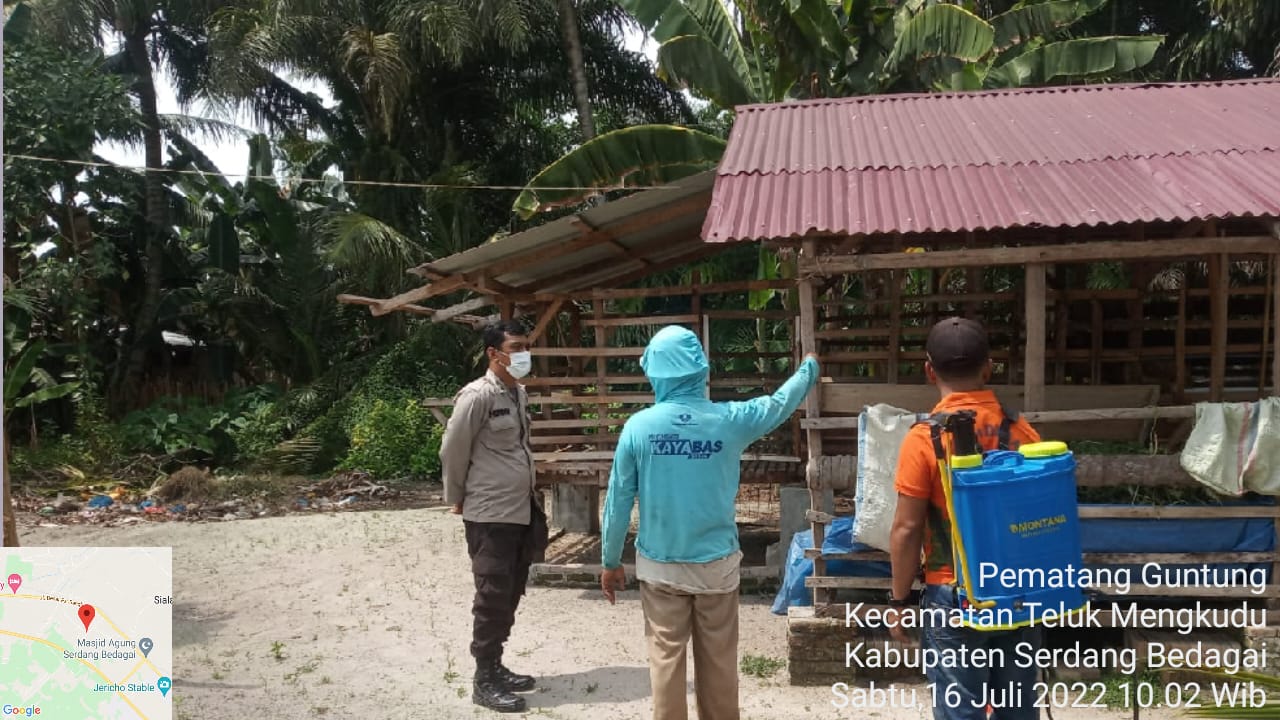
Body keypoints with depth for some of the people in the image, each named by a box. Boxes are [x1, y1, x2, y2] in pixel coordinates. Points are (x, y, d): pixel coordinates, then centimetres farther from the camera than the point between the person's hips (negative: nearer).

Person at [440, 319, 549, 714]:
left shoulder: (520, 393, 9)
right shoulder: (477, 395, -16)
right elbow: (452, 451, -11)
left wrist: (529, 498, 15)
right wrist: (457, 498, 0)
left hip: (521, 511, 8)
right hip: (490, 515, -8)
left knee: (510, 596, 15)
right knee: (493, 599, 0)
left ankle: (496, 667, 28)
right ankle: (484, 681, 12)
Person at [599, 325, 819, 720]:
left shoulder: (638, 426, -11)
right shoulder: (730, 420, -9)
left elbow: (619, 500, -5)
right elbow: (780, 403, 10)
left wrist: (611, 561, 8)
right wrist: (809, 368, 30)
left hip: (660, 567, 0)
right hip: (716, 564, 1)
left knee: (666, 658, 10)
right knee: (718, 661, 15)